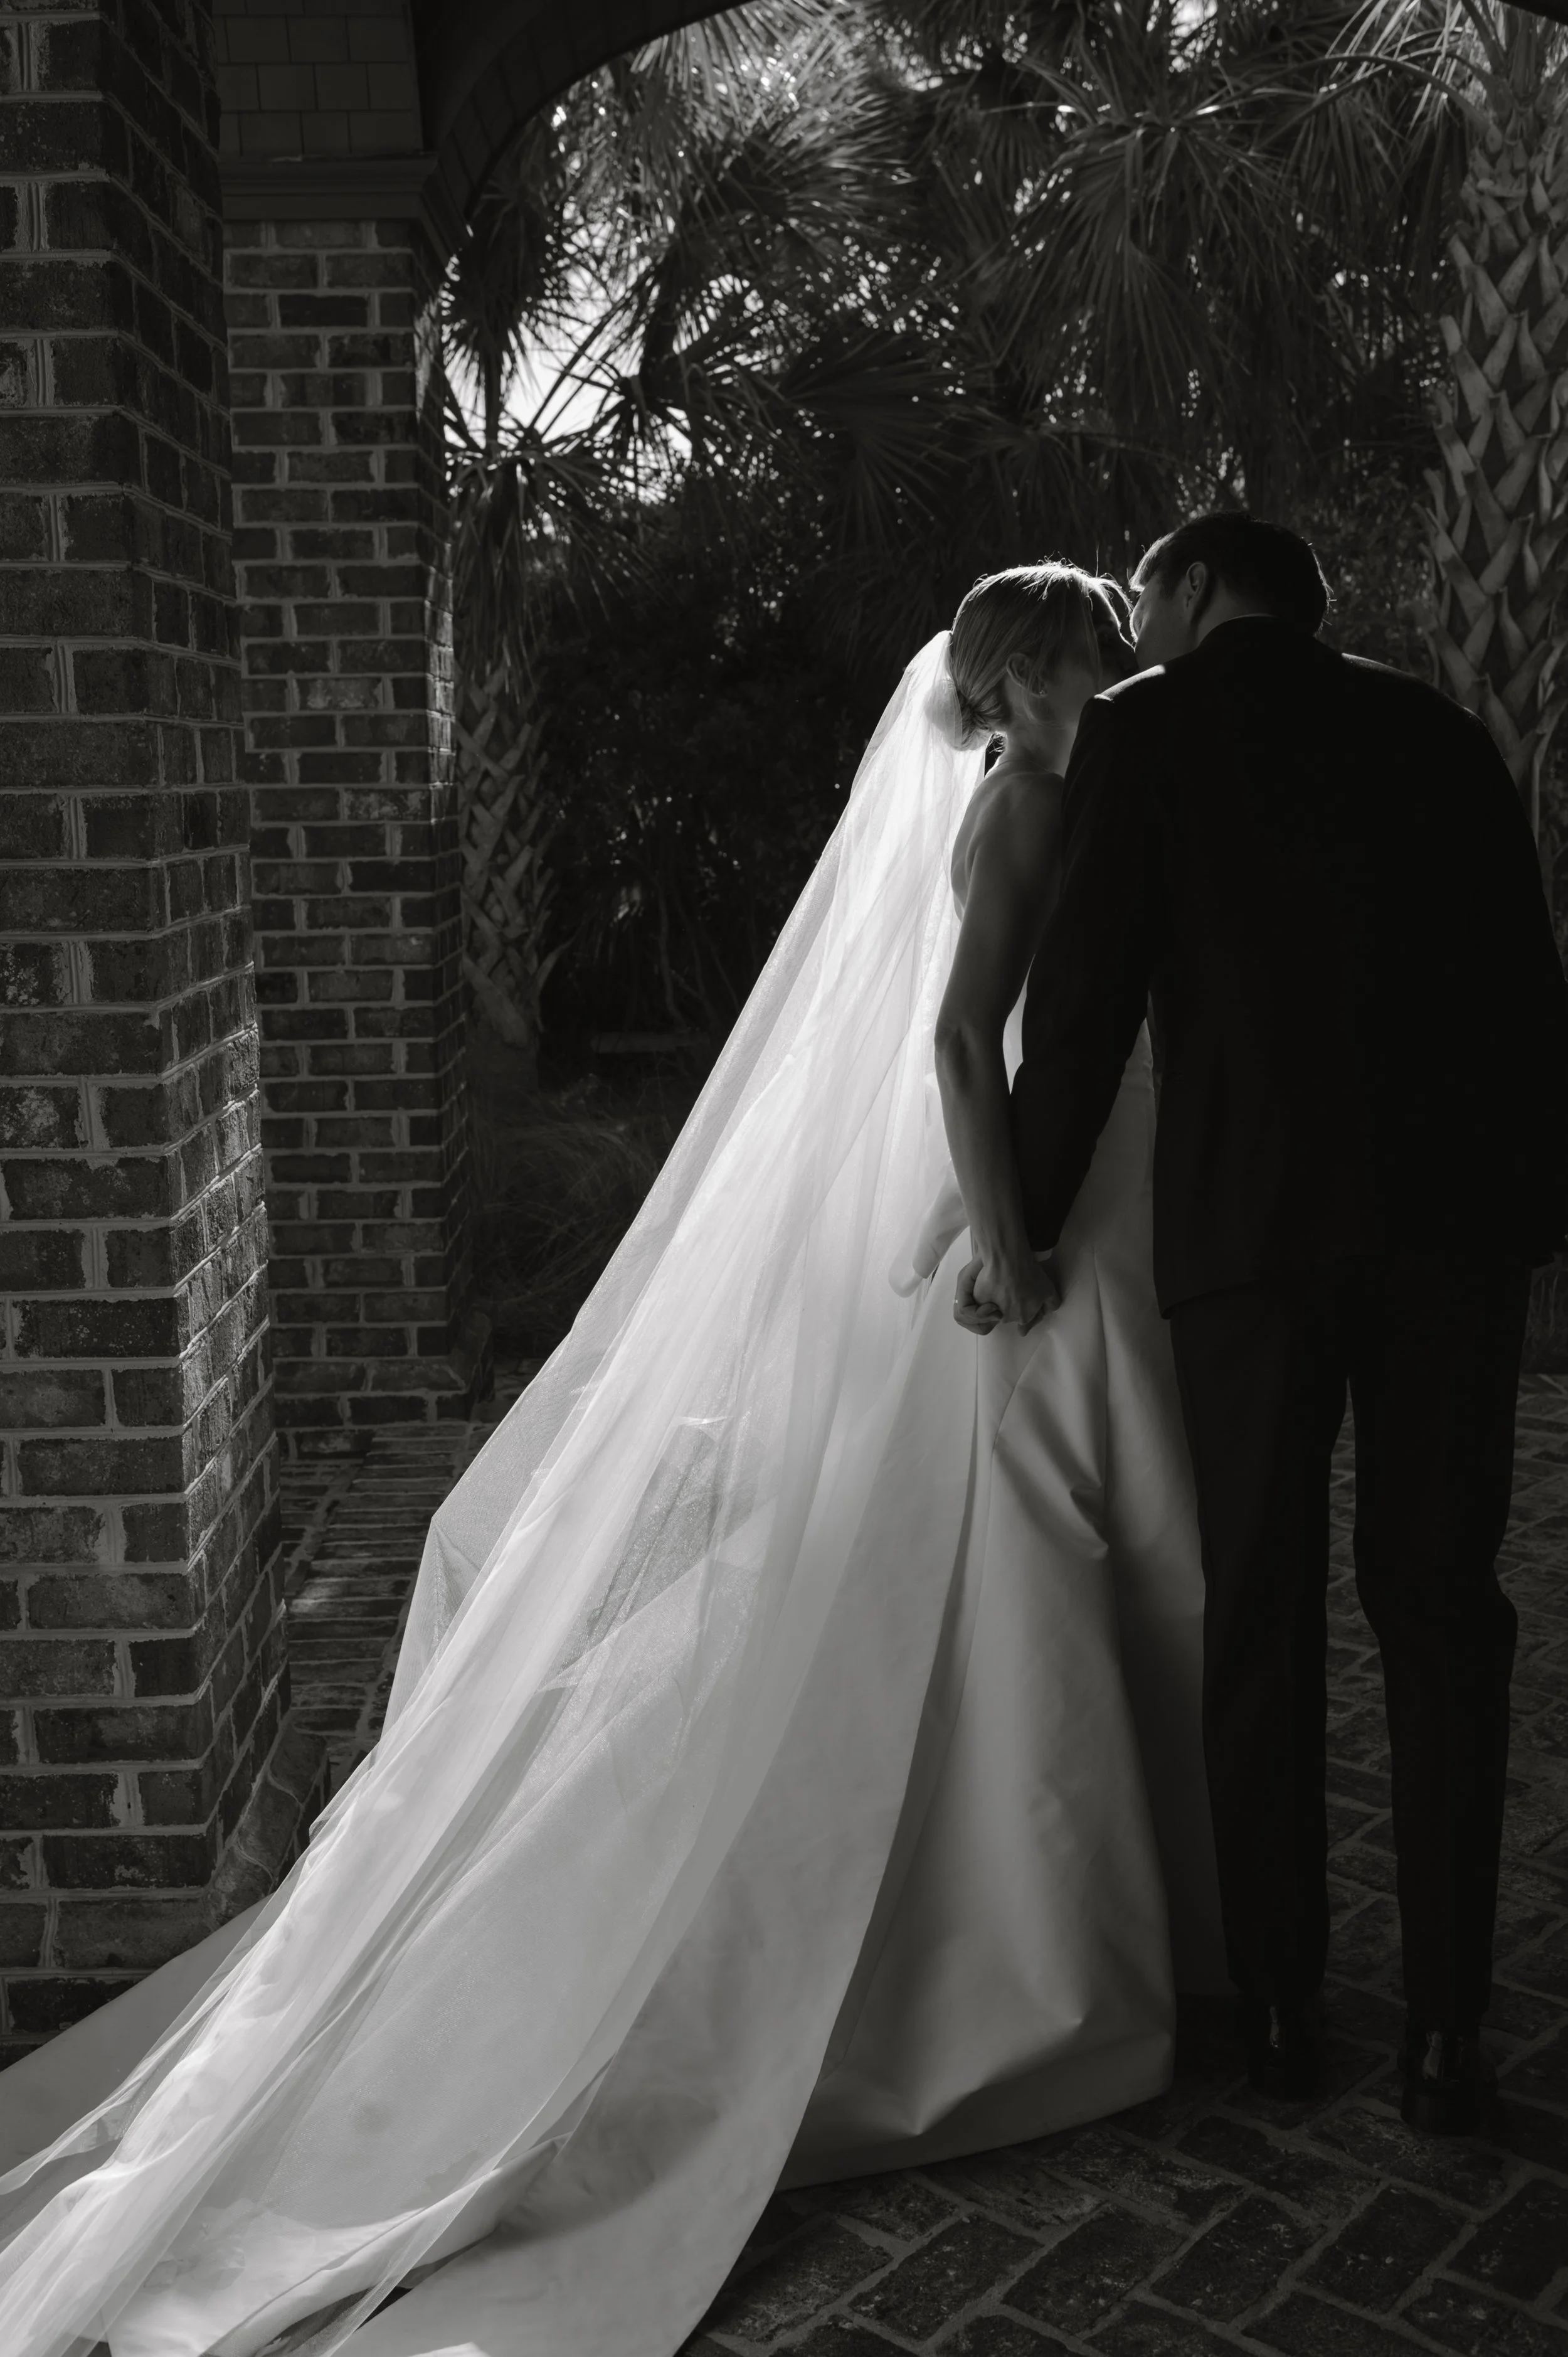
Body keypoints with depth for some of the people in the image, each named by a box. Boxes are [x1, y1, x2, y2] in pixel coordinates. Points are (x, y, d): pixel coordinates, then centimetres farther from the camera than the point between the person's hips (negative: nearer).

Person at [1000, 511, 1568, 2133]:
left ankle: (1278, 2002, 16)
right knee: (1438, 1604, 8)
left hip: (1251, 1211, -3)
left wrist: (1026, 1213, 4)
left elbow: (1087, 987, -2)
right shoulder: (1436, 725, 16)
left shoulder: (1146, 724, 5)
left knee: (1260, 1614, 8)